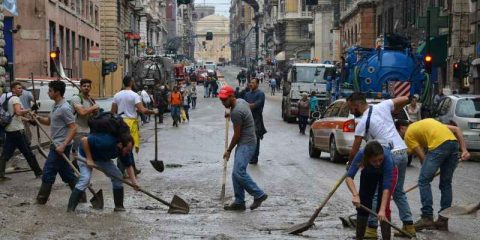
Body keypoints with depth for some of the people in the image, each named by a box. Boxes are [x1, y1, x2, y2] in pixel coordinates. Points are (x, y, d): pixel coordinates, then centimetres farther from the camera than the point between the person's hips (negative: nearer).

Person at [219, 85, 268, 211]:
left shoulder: (236, 112, -22)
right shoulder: (241, 101, 7)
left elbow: (237, 135, -15)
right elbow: (249, 107, 32)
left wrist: (229, 151, -3)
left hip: (246, 144, -10)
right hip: (244, 143, 10)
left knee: (239, 172, -19)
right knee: (237, 173, 7)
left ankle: (259, 195, -9)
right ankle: (239, 202, 8)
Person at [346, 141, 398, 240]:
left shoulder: (387, 158, -43)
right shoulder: (361, 155, -39)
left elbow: (386, 187, -42)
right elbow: (349, 177, -39)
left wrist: (382, 210, -48)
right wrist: (355, 195, -54)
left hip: (388, 171, -3)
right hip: (368, 172, 3)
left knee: (384, 207, -17)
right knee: (362, 204, 1)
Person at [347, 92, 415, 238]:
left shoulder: (362, 123, -8)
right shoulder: (383, 106, 7)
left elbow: (354, 151, -6)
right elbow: (405, 99, 14)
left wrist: (349, 164, 13)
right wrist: (393, 112, 24)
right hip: (403, 153, 7)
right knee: (399, 192, 19)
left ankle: (371, 229, 0)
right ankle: (409, 226, 19)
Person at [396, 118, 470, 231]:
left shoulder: (408, 134, 16)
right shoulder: (427, 122, 36)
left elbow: (422, 157, 9)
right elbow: (456, 129, 25)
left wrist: (428, 174, 23)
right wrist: (464, 150, 16)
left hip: (438, 145, -7)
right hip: (454, 142, 7)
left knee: (423, 181, 3)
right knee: (446, 183, 16)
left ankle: (427, 217, -1)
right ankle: (443, 220, 18)